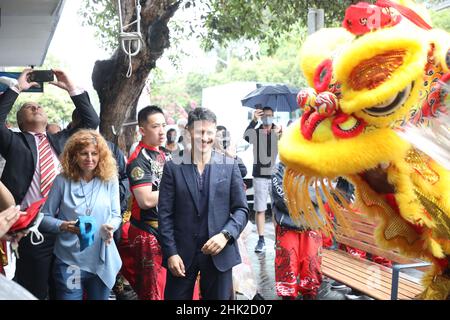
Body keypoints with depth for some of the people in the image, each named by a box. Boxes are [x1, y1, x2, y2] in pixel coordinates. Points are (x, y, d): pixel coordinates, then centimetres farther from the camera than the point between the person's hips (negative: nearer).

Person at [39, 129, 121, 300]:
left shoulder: (110, 180, 0)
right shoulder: (62, 180, -4)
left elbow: (116, 215, 4)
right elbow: (44, 217, -1)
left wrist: (110, 226, -18)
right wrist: (63, 226, -20)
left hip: (102, 260, 2)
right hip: (70, 261, -2)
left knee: (100, 296, 16)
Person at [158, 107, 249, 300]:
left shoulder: (230, 166, 2)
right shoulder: (173, 167, 1)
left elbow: (241, 209, 2)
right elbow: (165, 215, -1)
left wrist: (226, 234, -14)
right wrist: (171, 253, -8)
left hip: (219, 253, 1)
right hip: (181, 253, 0)